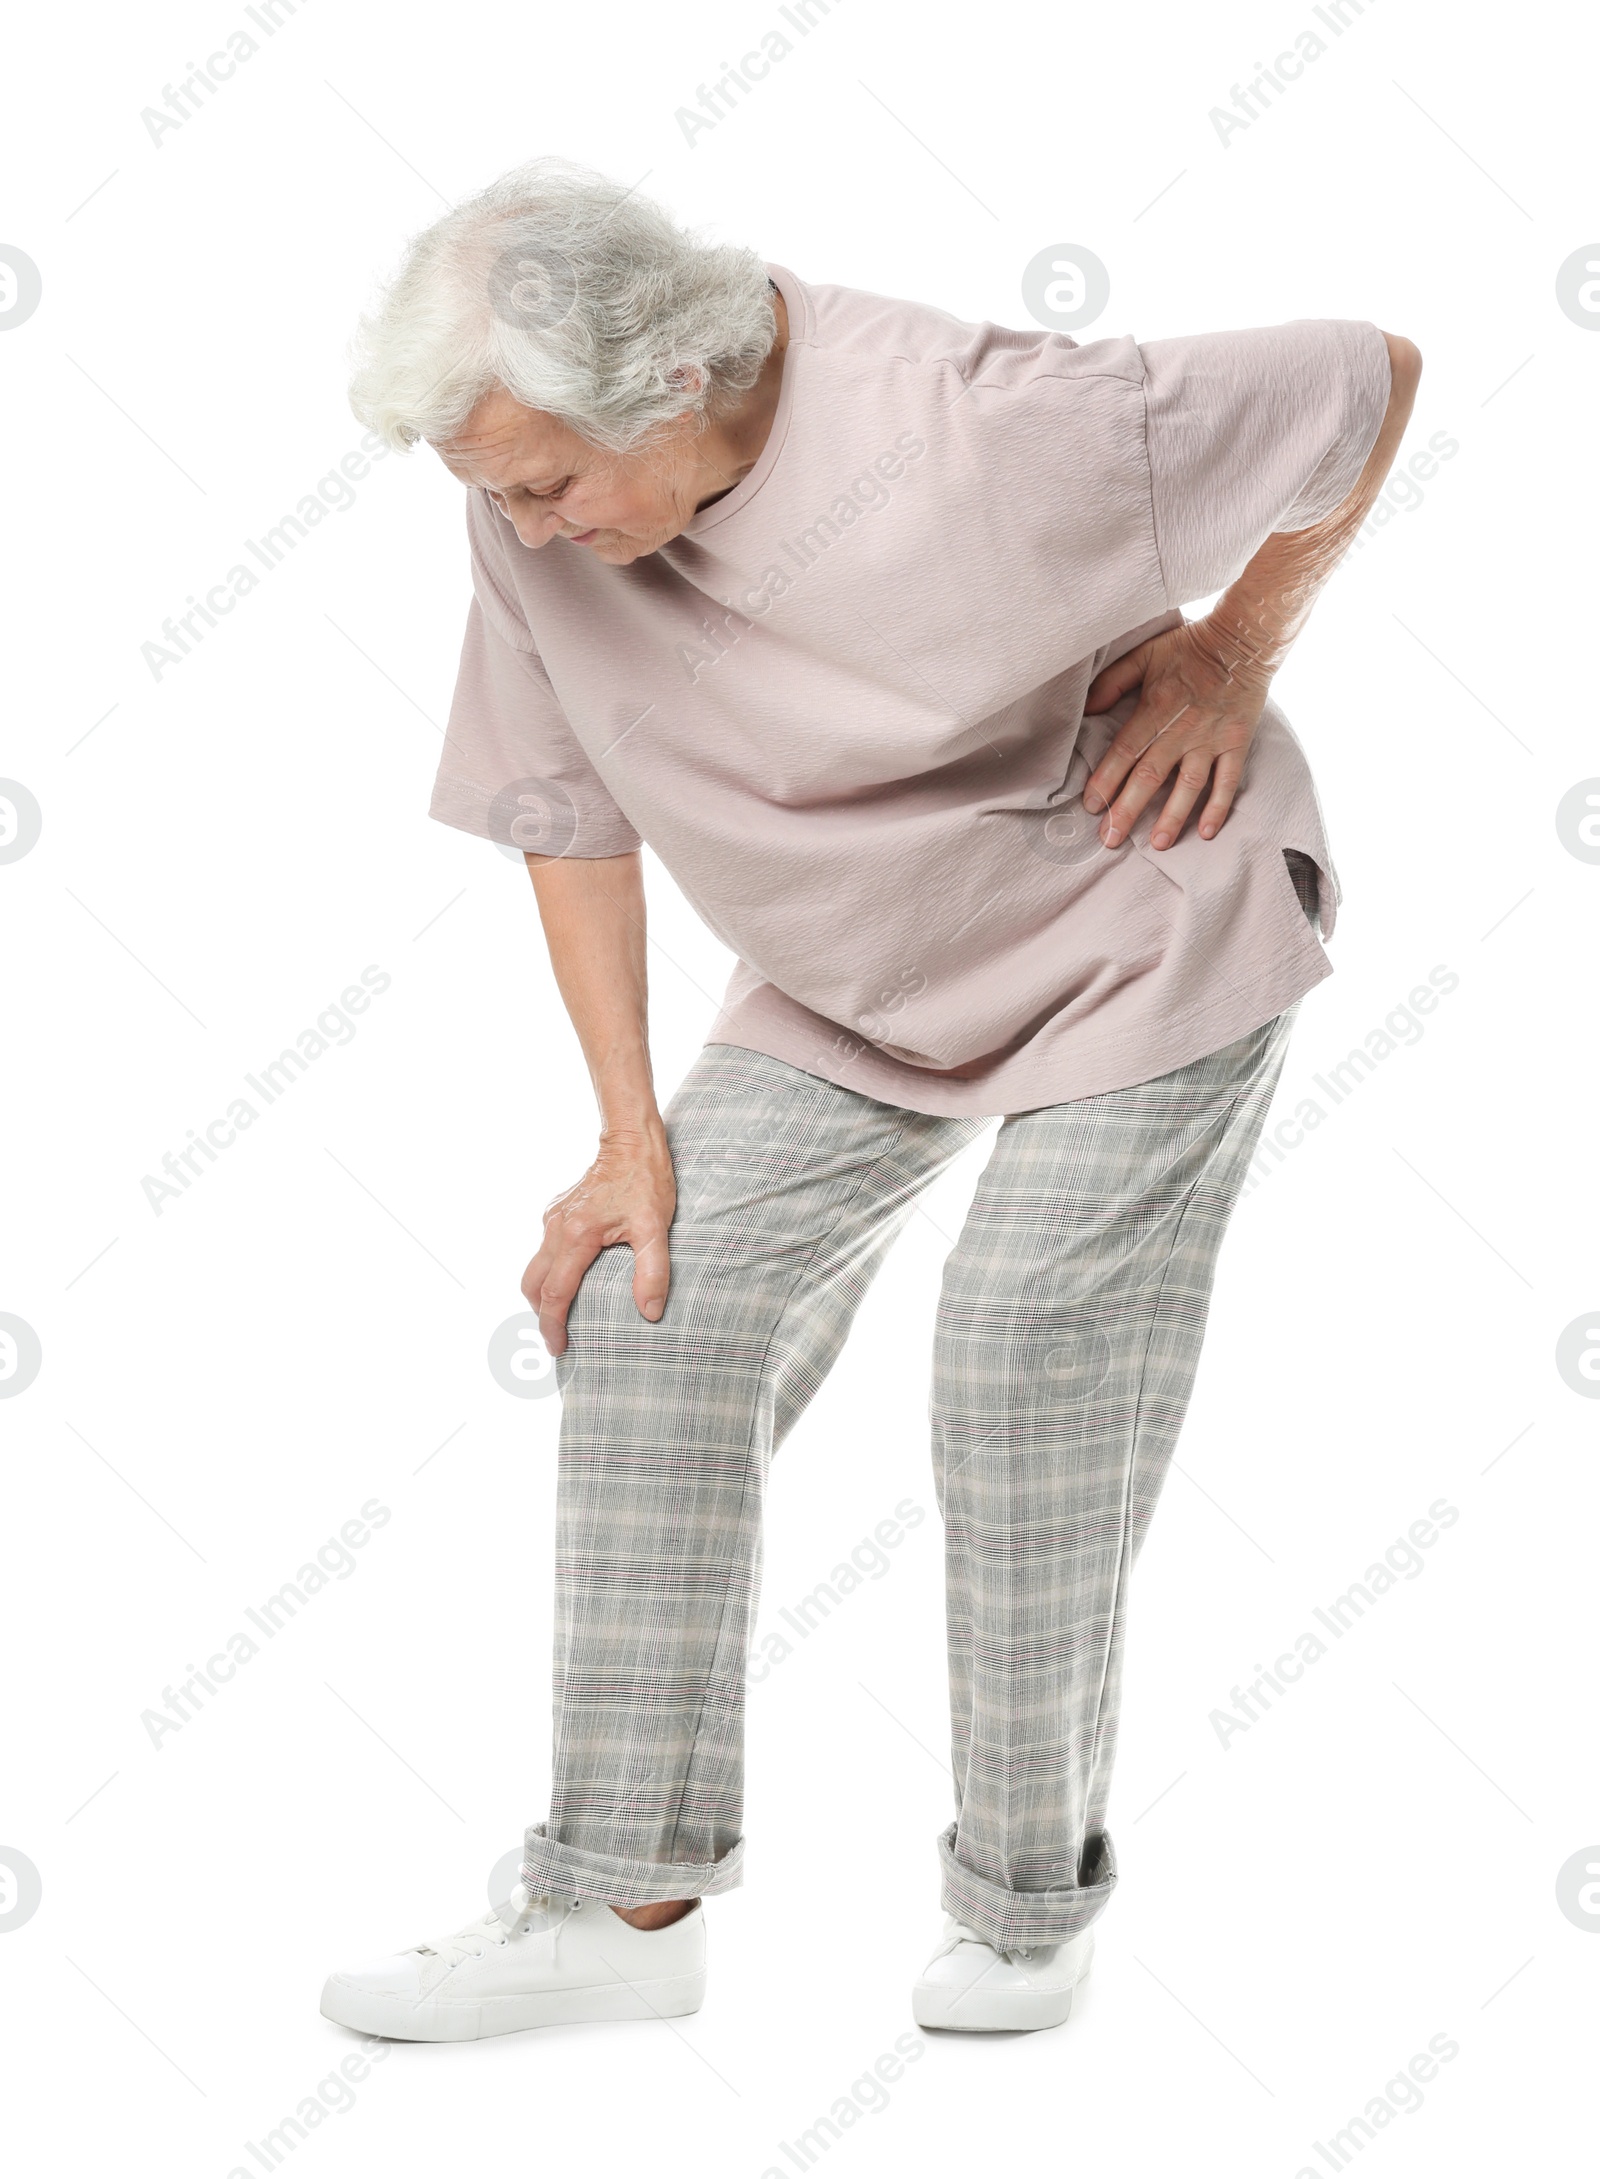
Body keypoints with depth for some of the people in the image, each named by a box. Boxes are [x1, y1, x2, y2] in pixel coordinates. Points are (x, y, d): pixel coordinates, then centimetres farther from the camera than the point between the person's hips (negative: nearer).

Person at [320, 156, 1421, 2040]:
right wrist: (633, 1133, -6)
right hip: (850, 980, 5)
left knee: (1023, 1371, -11)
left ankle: (1028, 1901, 12)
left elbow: (1374, 375, -17)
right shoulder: (534, 522, -16)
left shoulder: (981, 430, -31)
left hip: (1144, 921, -5)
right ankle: (625, 1904, 1)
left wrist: (1233, 661, -12)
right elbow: (568, 820, -3)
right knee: (646, 1323, -7)